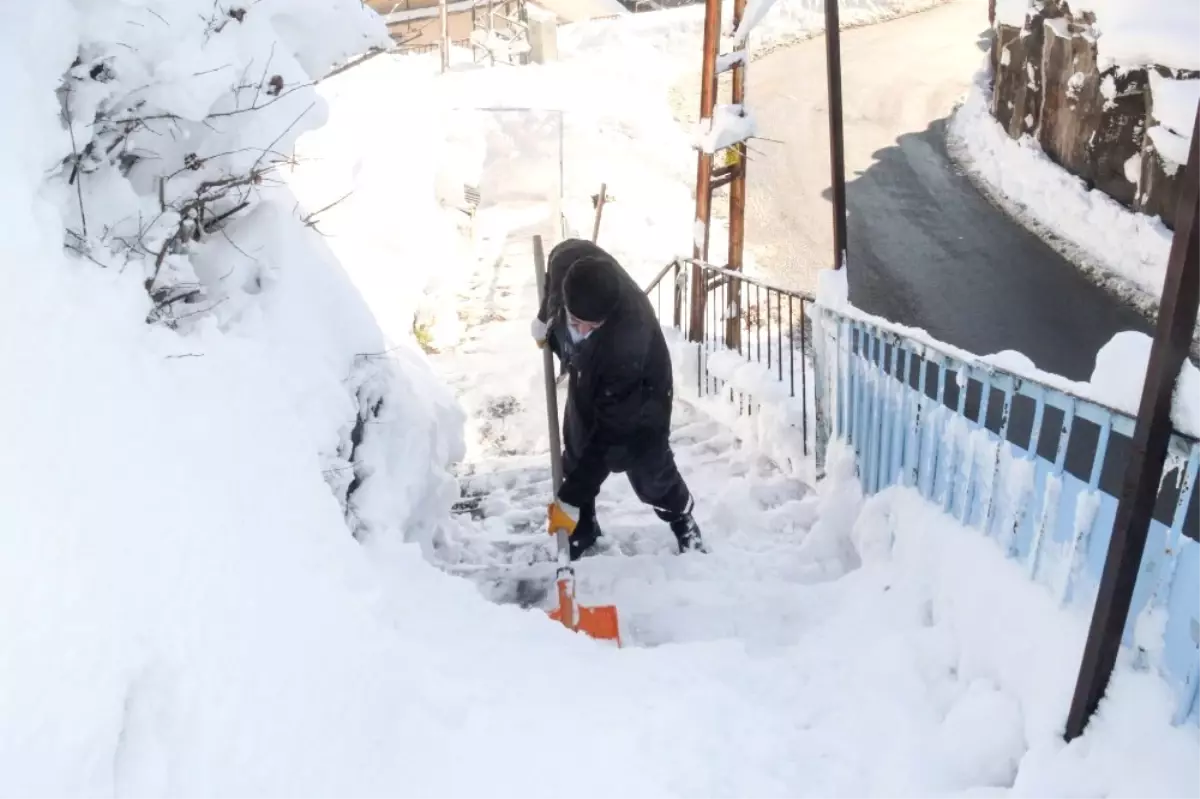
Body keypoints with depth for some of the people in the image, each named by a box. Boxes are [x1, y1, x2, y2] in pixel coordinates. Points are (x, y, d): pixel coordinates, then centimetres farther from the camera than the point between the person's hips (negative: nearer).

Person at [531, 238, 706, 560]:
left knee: (649, 472, 7)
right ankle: (581, 533, 29)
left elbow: (610, 427, -39)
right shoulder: (570, 261, -34)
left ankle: (682, 520, 38)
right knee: (576, 459, 8)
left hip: (639, 398, -5)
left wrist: (572, 498, -36)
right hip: (586, 382, 5)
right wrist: (545, 318, 5)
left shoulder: (629, 337, -46)